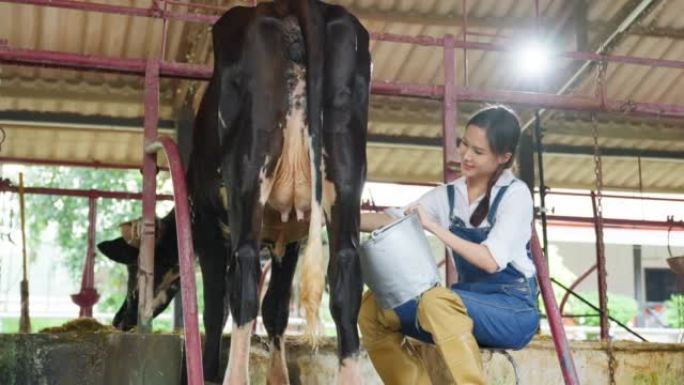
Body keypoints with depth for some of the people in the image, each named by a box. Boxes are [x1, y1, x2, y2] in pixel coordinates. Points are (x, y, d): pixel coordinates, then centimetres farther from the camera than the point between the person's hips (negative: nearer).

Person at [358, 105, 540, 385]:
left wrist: (434, 226, -21)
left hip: (513, 310, -6)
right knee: (374, 306, -6)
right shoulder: (448, 196, 7)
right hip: (466, 305, 6)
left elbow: (491, 261, -20)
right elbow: (391, 220, 4)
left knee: (437, 300, -34)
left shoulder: (515, 194, -9)